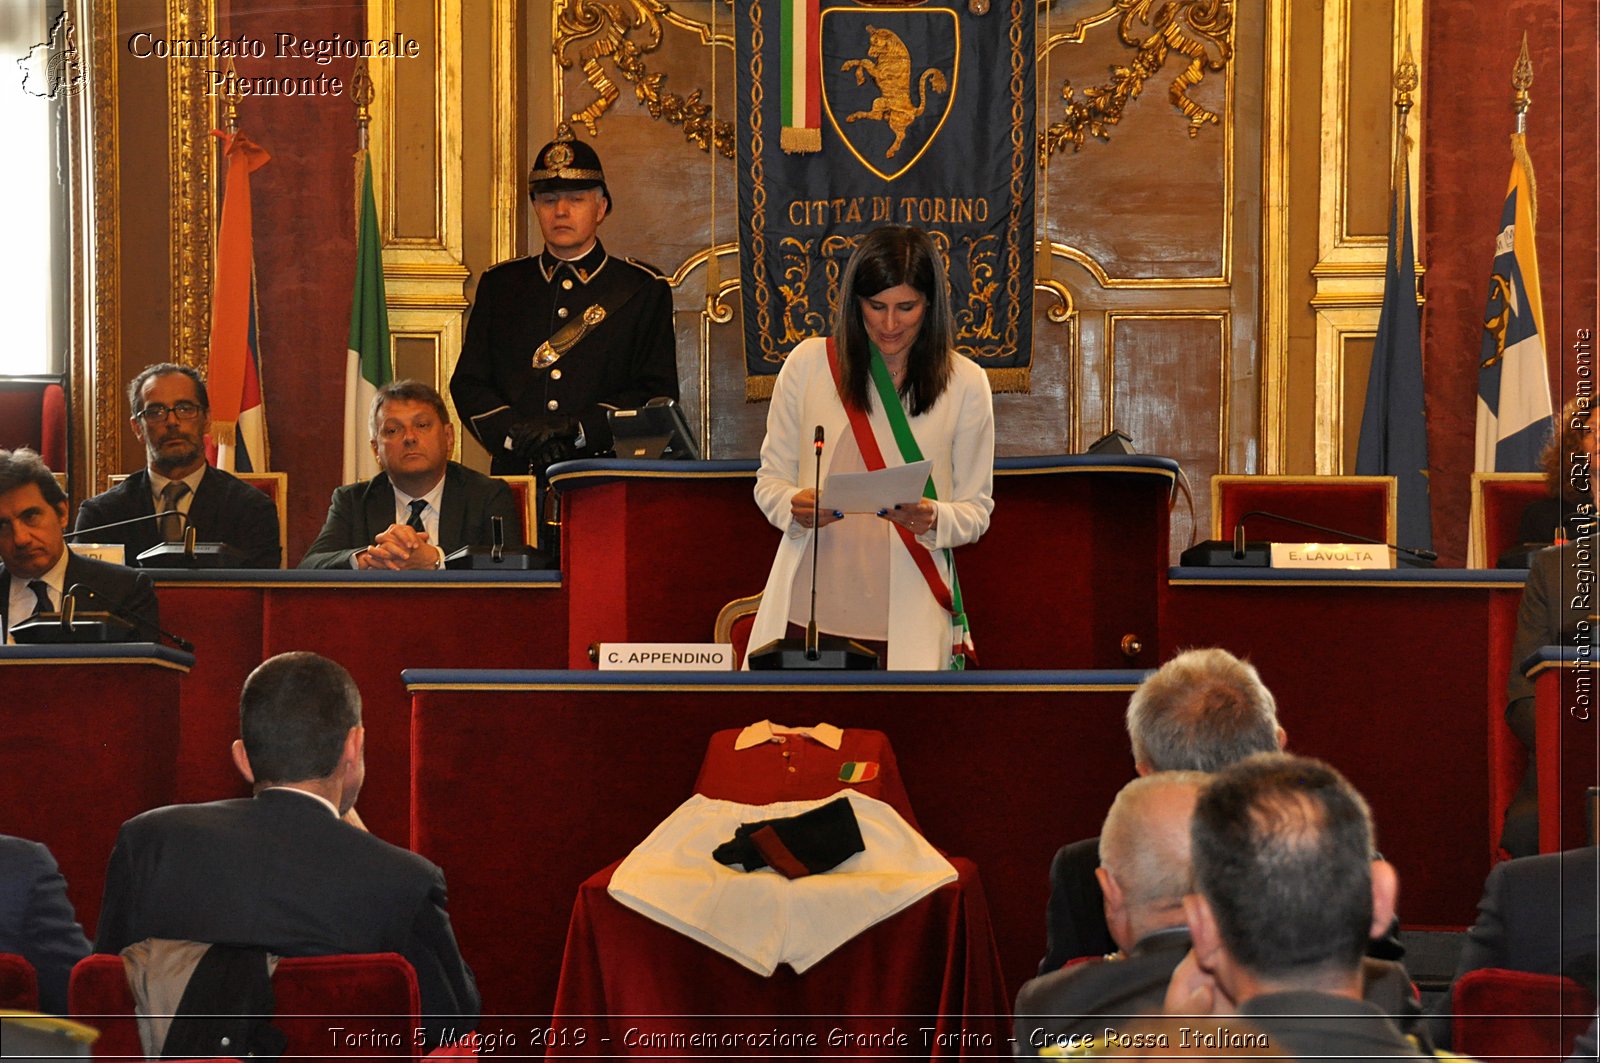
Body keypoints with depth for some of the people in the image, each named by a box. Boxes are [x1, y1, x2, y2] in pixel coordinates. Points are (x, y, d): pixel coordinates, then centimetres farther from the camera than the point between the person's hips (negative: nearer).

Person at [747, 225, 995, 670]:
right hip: (811, 602, 0)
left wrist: (932, 521, -14)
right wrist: (795, 508, -12)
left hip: (909, 611, 0)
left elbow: (977, 509, 8)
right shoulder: (808, 363, 5)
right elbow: (770, 479, 10)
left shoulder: (964, 383, 5)